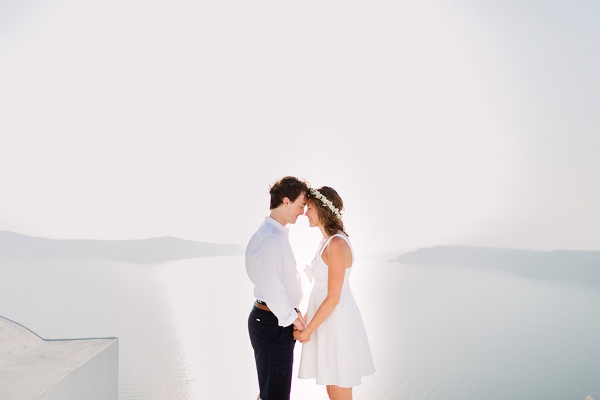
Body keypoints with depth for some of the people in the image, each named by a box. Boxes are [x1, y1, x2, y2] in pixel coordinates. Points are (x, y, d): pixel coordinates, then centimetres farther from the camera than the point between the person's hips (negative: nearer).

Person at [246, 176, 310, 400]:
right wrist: (293, 319, -14)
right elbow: (271, 289, -25)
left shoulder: (278, 234, 12)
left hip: (281, 319, 10)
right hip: (272, 323, -10)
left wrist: (294, 314, 14)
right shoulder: (269, 239, -22)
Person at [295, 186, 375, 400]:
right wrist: (305, 320, 14)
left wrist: (308, 330, -15)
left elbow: (333, 297, -21)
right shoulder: (327, 241, 10)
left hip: (338, 324, -10)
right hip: (328, 323, 10)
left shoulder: (337, 244, -20)